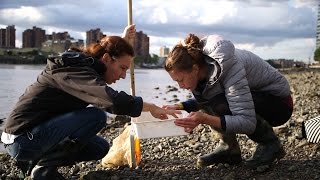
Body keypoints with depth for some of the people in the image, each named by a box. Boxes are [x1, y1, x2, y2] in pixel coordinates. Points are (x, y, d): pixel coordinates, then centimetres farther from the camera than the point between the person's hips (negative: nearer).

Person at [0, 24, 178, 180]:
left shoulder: (81, 62, 7)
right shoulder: (74, 70, -22)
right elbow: (112, 99, -37)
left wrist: (124, 40, 23)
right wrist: (150, 107, -26)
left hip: (38, 131, 10)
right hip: (22, 138, -10)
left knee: (100, 148, 11)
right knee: (96, 116, -21)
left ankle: (36, 160, 11)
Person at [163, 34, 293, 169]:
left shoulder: (227, 67, -34)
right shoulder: (202, 65, -11)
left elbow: (248, 123, -37)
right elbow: (202, 100, 7)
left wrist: (206, 119, -45)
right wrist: (180, 107, -11)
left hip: (280, 102, -8)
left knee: (221, 104, -32)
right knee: (200, 91, -10)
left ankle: (270, 144, -10)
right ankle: (228, 147, -1)